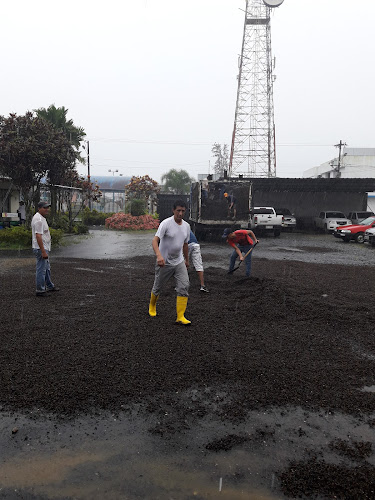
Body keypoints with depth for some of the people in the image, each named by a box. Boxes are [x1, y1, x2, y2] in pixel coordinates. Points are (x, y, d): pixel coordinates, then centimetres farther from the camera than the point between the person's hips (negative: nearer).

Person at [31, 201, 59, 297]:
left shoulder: (41, 218, 15)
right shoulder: (38, 219, -20)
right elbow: (38, 236, -26)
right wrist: (43, 251, -28)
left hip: (44, 248, 11)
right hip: (41, 249, -11)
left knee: (47, 268, 21)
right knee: (41, 270, -5)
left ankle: (49, 286, 34)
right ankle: (40, 291, 2)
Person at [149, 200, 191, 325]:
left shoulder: (186, 226, 4)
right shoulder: (166, 223, -16)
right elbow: (155, 240, -26)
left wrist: (187, 260, 25)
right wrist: (159, 255, -42)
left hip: (179, 262, 5)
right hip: (164, 263, -4)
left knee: (184, 286, -10)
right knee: (157, 287, 11)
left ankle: (180, 317, -5)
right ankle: (152, 306, 42)